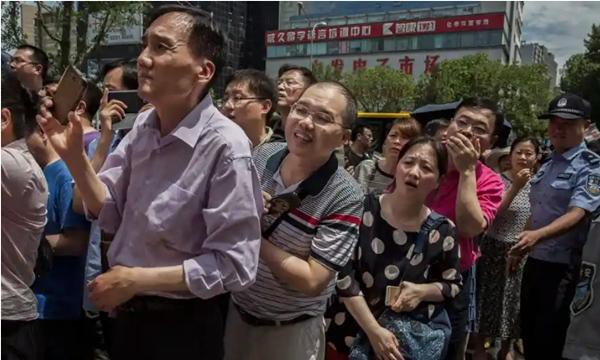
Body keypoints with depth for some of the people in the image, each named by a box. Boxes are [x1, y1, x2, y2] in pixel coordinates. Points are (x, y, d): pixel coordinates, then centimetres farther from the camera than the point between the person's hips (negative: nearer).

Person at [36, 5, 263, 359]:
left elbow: (234, 264, -24)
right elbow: (109, 214, 3)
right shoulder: (143, 126, -3)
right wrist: (74, 156, -12)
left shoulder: (225, 145, -24)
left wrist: (137, 279, -19)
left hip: (184, 326, -6)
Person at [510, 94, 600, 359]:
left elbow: (577, 214, -25)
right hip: (534, 260, 7)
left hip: (563, 265, -7)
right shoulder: (547, 166, 11)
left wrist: (538, 235, -40)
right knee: (527, 329, 17)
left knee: (549, 337, 3)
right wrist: (521, 248, 18)